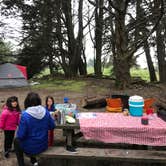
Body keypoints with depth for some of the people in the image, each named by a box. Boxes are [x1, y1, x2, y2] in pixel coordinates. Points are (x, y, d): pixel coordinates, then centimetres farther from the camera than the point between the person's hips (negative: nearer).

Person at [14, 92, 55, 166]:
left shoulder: (25, 115, -23)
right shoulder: (45, 111, -11)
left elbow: (20, 135, -19)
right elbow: (52, 126, 0)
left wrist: (18, 134, 4)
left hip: (31, 148, -4)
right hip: (43, 146, 4)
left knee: (16, 140, 27)